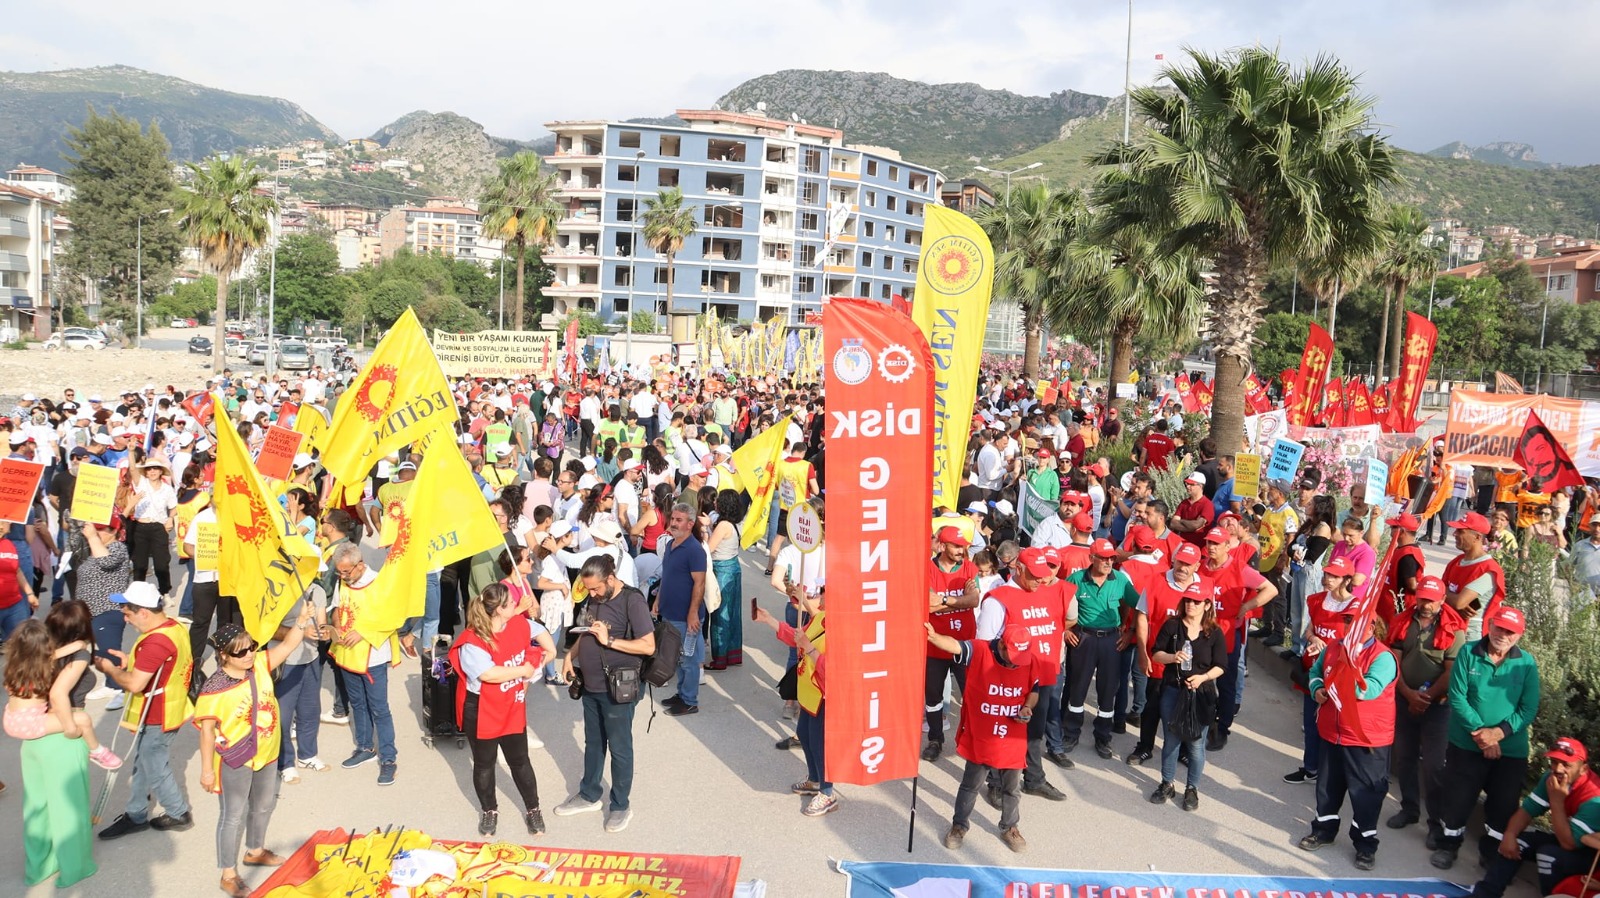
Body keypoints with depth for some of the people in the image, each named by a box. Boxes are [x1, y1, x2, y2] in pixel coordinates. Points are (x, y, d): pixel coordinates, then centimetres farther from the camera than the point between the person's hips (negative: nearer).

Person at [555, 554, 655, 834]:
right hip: (590, 685, 7)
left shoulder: (632, 600, -18)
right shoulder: (594, 598, 4)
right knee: (592, 743, 21)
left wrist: (609, 641, -25)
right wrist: (570, 654, 3)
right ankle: (588, 795, 38)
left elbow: (648, 646, -21)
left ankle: (620, 806, 21)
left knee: (619, 748, 7)